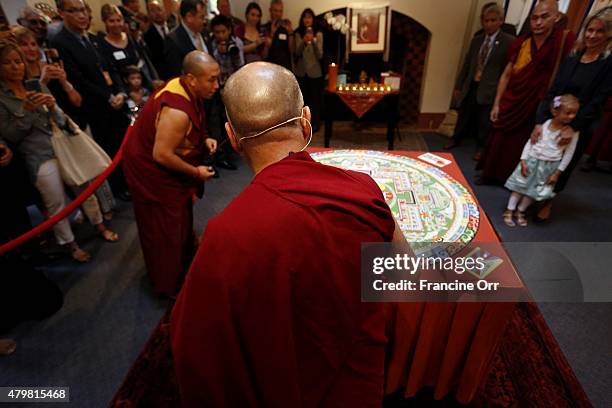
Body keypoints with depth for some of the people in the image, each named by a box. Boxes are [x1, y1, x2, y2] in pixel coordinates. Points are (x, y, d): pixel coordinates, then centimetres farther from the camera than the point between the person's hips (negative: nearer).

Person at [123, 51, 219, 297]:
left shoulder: (184, 89, -5)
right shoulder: (177, 110, -34)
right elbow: (161, 155, -31)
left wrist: (203, 140, -3)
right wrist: (195, 172, -20)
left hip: (164, 164, 9)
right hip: (152, 170, -9)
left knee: (182, 214, 27)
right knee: (165, 229, 5)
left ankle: (185, 253, 54)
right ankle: (169, 284, 26)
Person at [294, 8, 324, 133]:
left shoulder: (318, 34, -2)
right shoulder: (298, 34, 3)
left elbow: (320, 55, -7)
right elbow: (297, 53, -5)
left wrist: (314, 41, -22)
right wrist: (304, 41, -21)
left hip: (314, 71, -1)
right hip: (301, 71, 2)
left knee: (315, 98, 0)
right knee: (303, 98, 5)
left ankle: (315, 123, 12)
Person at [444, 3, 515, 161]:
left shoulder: (509, 41, -7)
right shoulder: (476, 39, 9)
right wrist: (459, 86, 13)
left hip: (489, 89, -4)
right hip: (471, 86, 4)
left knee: (484, 121, 7)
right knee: (464, 116, 15)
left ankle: (480, 148, 25)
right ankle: (456, 139, 35)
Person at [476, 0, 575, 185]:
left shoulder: (565, 40, -10)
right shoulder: (520, 42, -2)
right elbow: (506, 75, 4)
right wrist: (496, 104, 1)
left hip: (534, 108, -2)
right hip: (509, 103, 3)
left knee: (518, 147, 9)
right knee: (497, 141, 11)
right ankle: (490, 174, 28)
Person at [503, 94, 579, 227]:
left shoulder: (573, 132, -9)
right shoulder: (544, 124, -8)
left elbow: (569, 154, -4)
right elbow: (530, 141, -2)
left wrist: (557, 173, -4)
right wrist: (523, 160, -8)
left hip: (549, 166, 0)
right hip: (532, 160, 0)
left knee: (534, 192, 9)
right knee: (520, 186, 6)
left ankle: (520, 212, 27)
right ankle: (509, 211, 16)